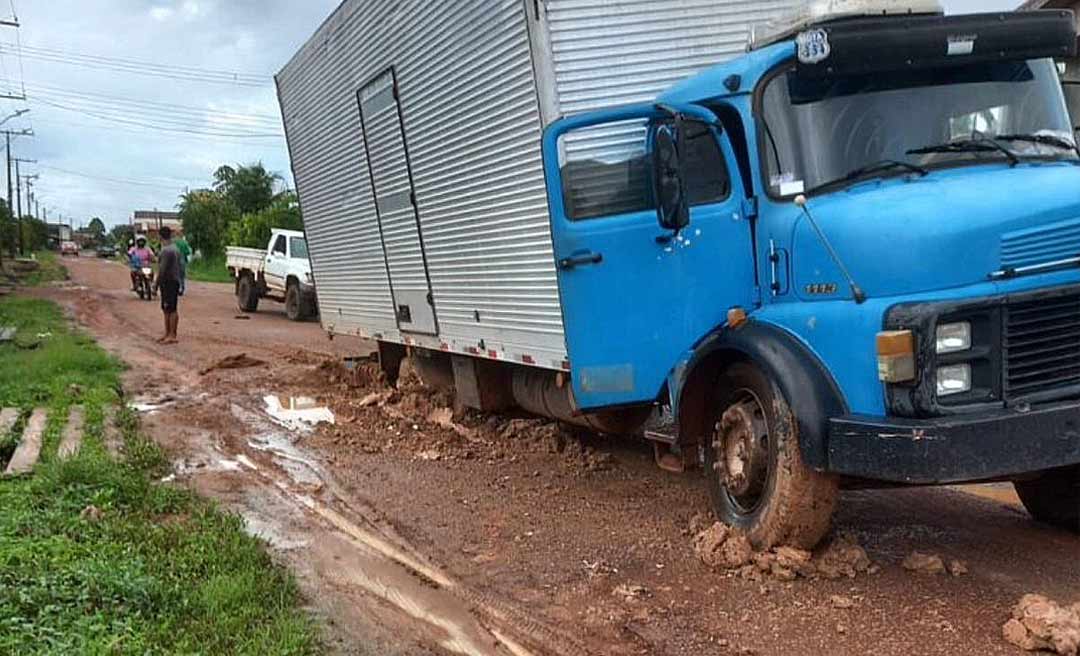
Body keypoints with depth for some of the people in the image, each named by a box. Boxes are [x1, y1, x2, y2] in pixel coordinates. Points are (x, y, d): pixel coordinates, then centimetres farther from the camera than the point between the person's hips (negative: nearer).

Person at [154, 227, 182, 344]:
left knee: (171, 309, -7)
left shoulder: (166, 250, -17)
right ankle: (168, 334, 20)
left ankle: (172, 336, -5)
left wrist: (156, 283, -12)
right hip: (175, 281, 10)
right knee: (166, 309, 15)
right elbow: (179, 266, 18)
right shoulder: (175, 249, 14)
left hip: (168, 282, -10)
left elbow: (162, 269, -19)